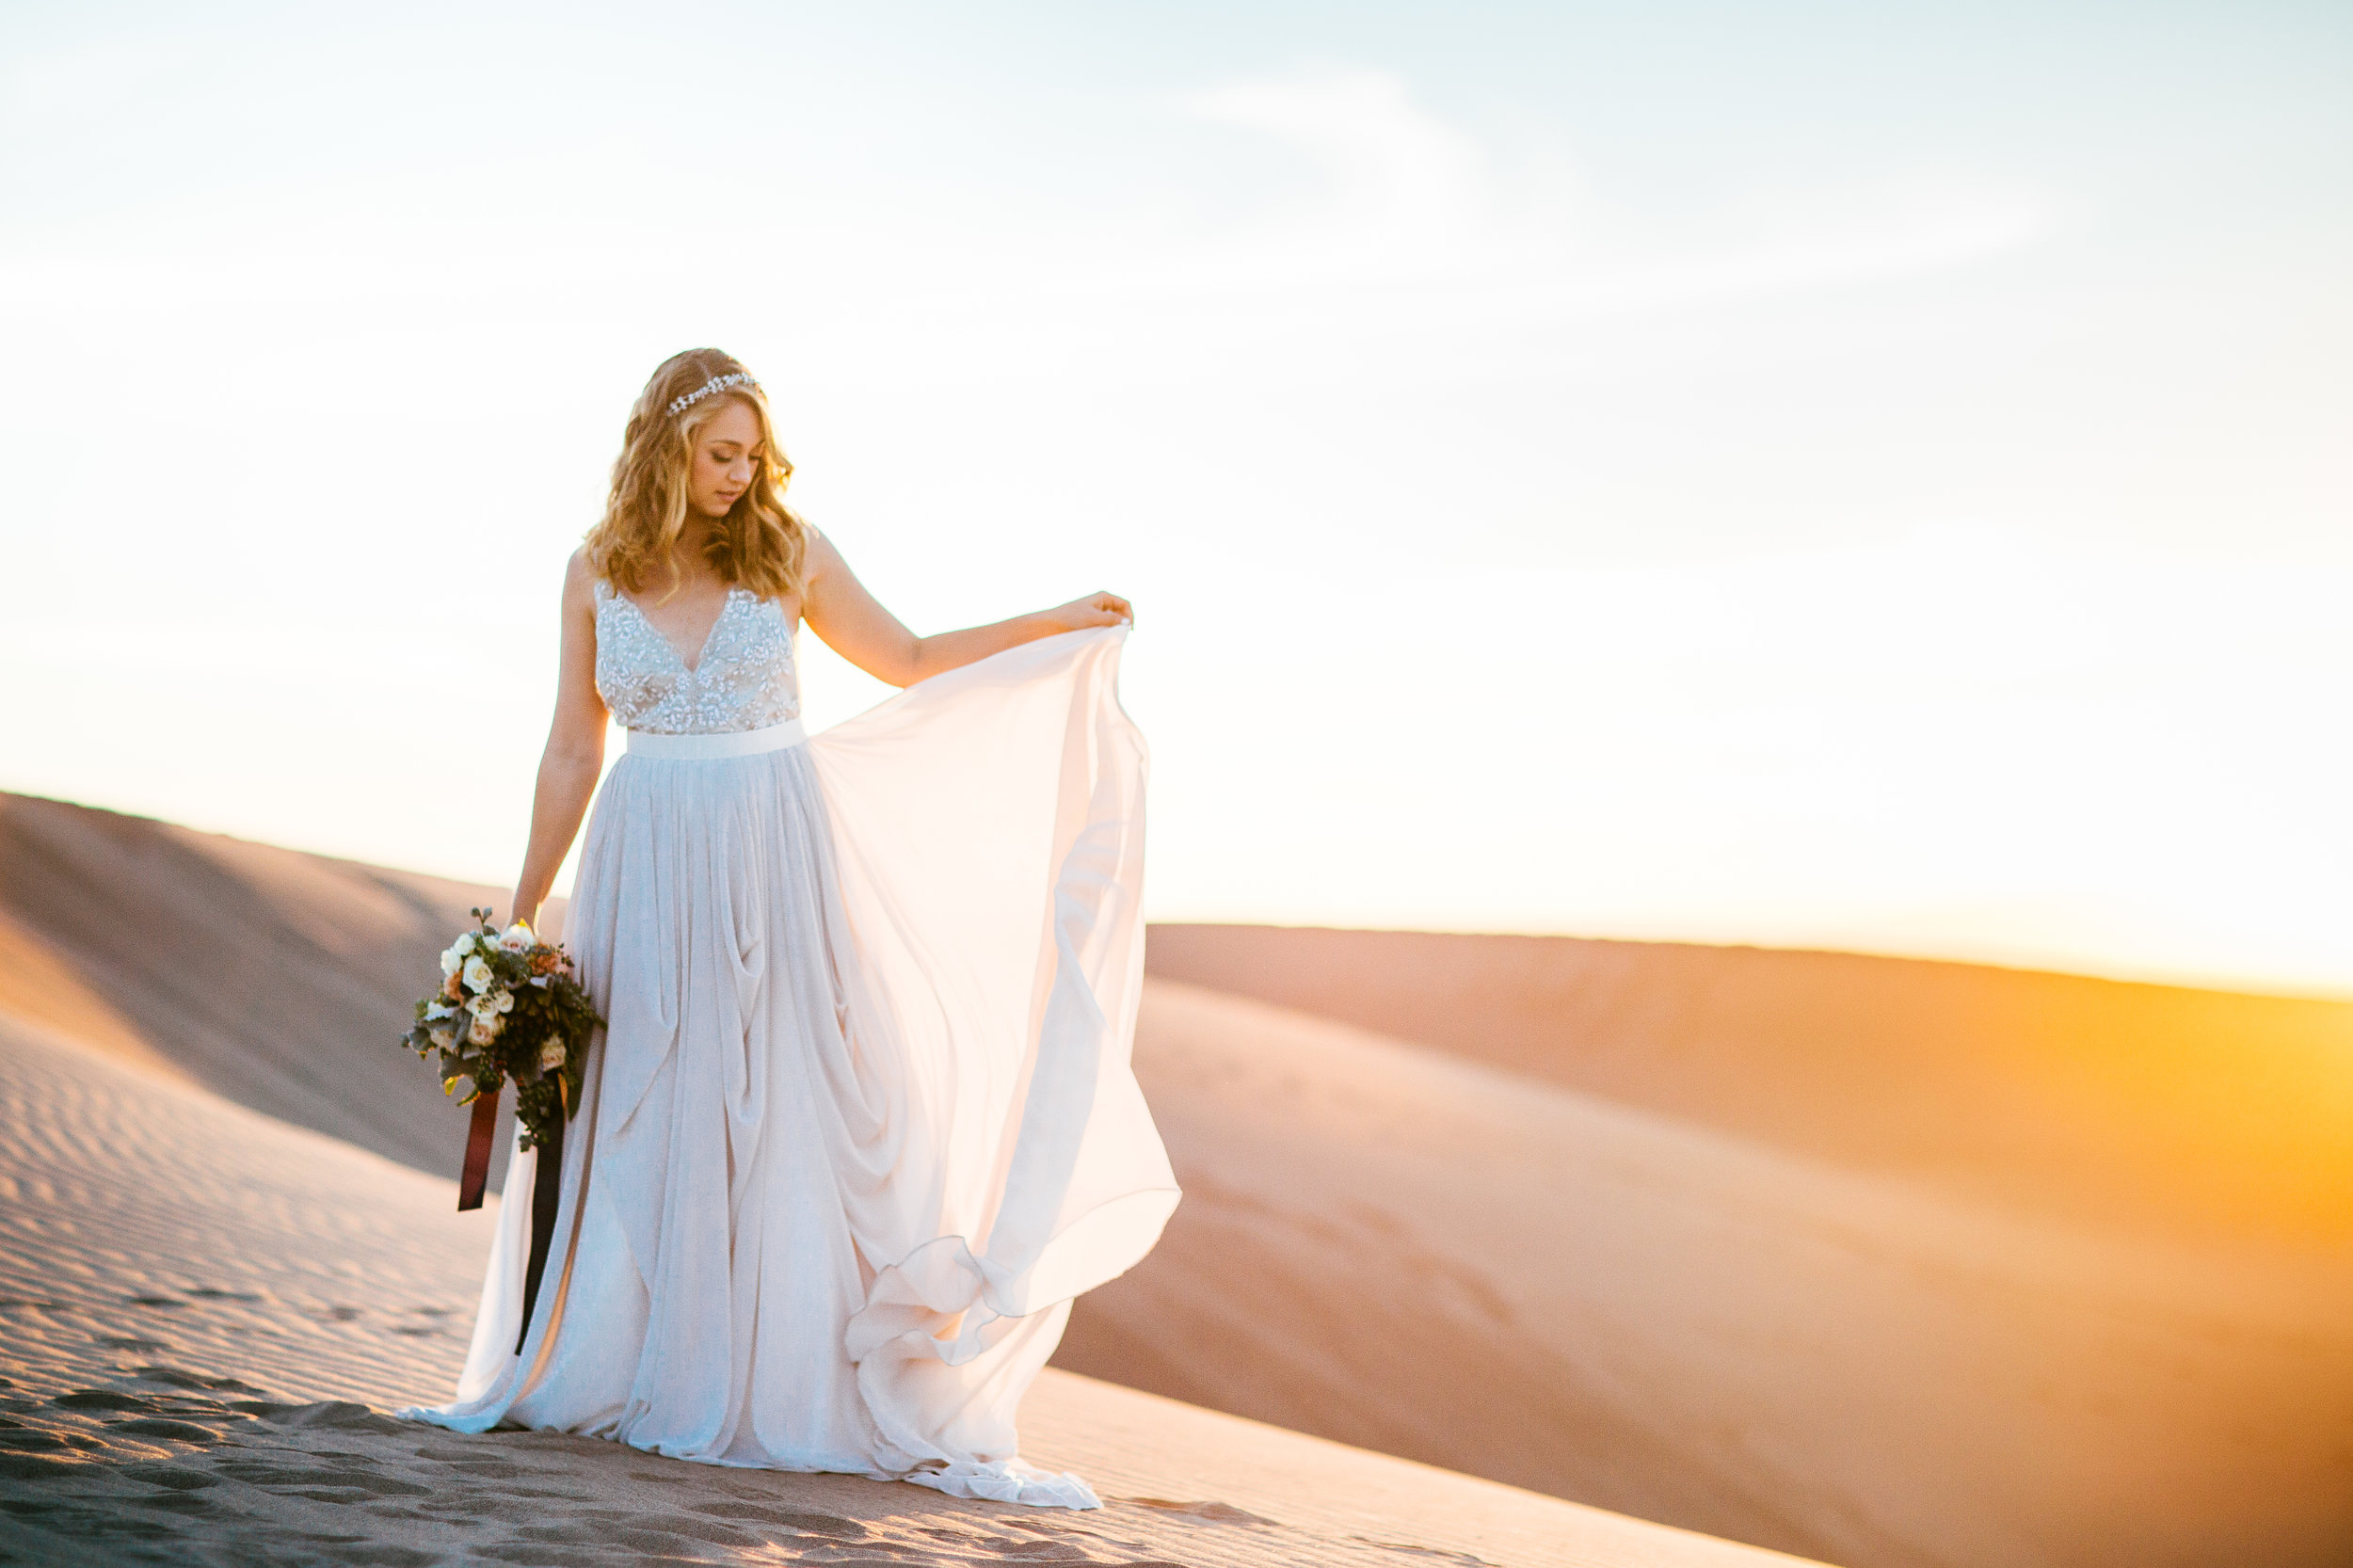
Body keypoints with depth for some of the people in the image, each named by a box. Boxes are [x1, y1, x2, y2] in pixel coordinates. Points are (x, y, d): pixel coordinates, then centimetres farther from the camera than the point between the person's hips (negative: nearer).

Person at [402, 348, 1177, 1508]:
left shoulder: (786, 551, 1)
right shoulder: (597, 573, 3)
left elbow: (907, 662, 11)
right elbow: (573, 750, 7)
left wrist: (1060, 625, 4)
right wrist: (523, 907, 7)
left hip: (776, 859, -1)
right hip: (648, 868, 1)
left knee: (777, 1117, -1)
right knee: (638, 1121, 3)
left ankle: (782, 1389, 6)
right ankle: (624, 1377, 14)